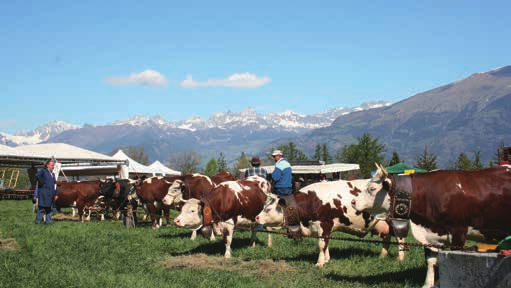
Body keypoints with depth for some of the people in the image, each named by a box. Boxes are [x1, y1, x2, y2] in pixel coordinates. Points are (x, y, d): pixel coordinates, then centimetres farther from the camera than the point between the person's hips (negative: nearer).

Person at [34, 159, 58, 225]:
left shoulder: (52, 174, 20)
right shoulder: (43, 171, -2)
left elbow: (55, 184, 19)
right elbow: (37, 175, -23)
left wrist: (56, 194, 12)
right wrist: (42, 182, -16)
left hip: (51, 194, 7)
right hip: (44, 193, -7)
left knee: (50, 208, 8)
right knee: (41, 208, -6)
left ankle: (48, 221, 12)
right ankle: (38, 221, -1)